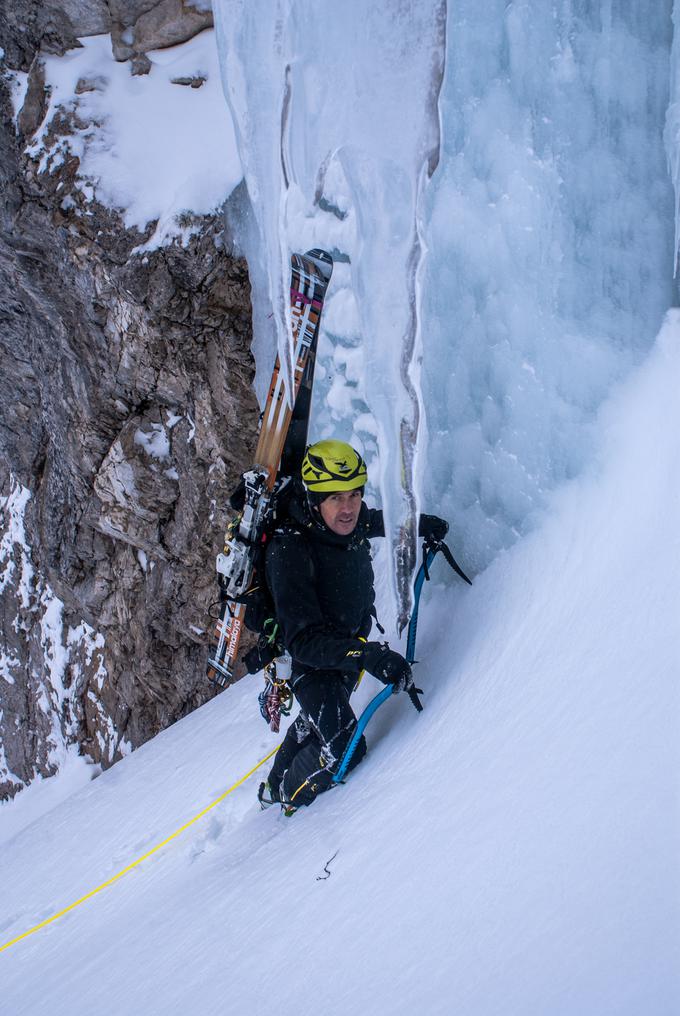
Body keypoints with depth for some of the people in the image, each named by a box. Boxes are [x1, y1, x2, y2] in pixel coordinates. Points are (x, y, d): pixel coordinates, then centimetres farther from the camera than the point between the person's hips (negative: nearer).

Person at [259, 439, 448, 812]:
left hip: (350, 644, 7)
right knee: (343, 748, -17)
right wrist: (367, 654, -52)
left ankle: (275, 785, 55)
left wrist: (418, 524, 10)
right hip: (311, 657, -7)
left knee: (316, 721, 27)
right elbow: (302, 640, -42)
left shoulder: (352, 522, -17)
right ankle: (290, 797, 15)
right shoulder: (289, 552, -37)